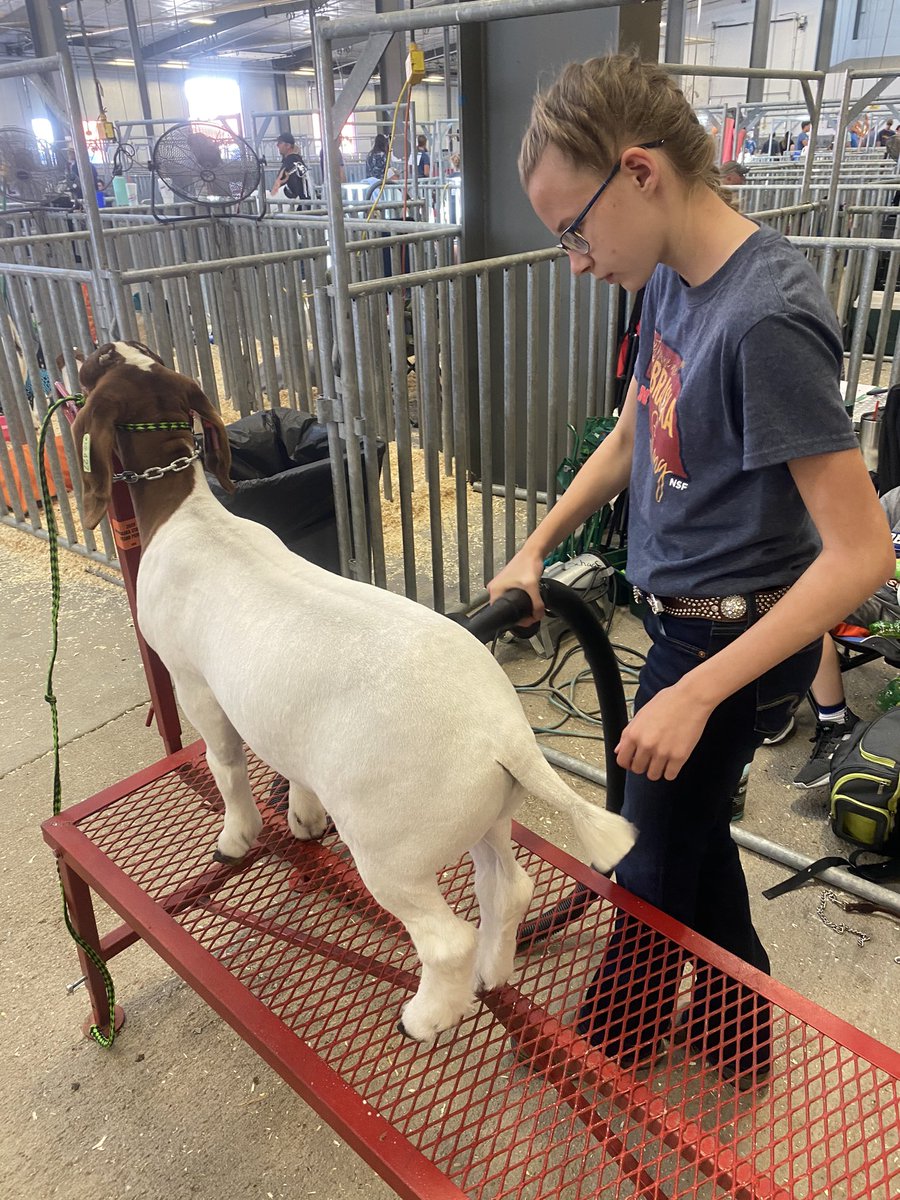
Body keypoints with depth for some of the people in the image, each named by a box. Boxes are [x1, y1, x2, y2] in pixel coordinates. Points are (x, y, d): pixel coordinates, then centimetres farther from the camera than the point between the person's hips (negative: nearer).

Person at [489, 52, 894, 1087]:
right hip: (687, 618, 8)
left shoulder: (766, 320, -28)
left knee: (655, 862, 13)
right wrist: (535, 548, 11)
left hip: (735, 636, -8)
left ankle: (616, 1041, 43)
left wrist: (695, 693, -27)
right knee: (690, 829, 24)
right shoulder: (674, 278, -1)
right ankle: (740, 1030, 49)